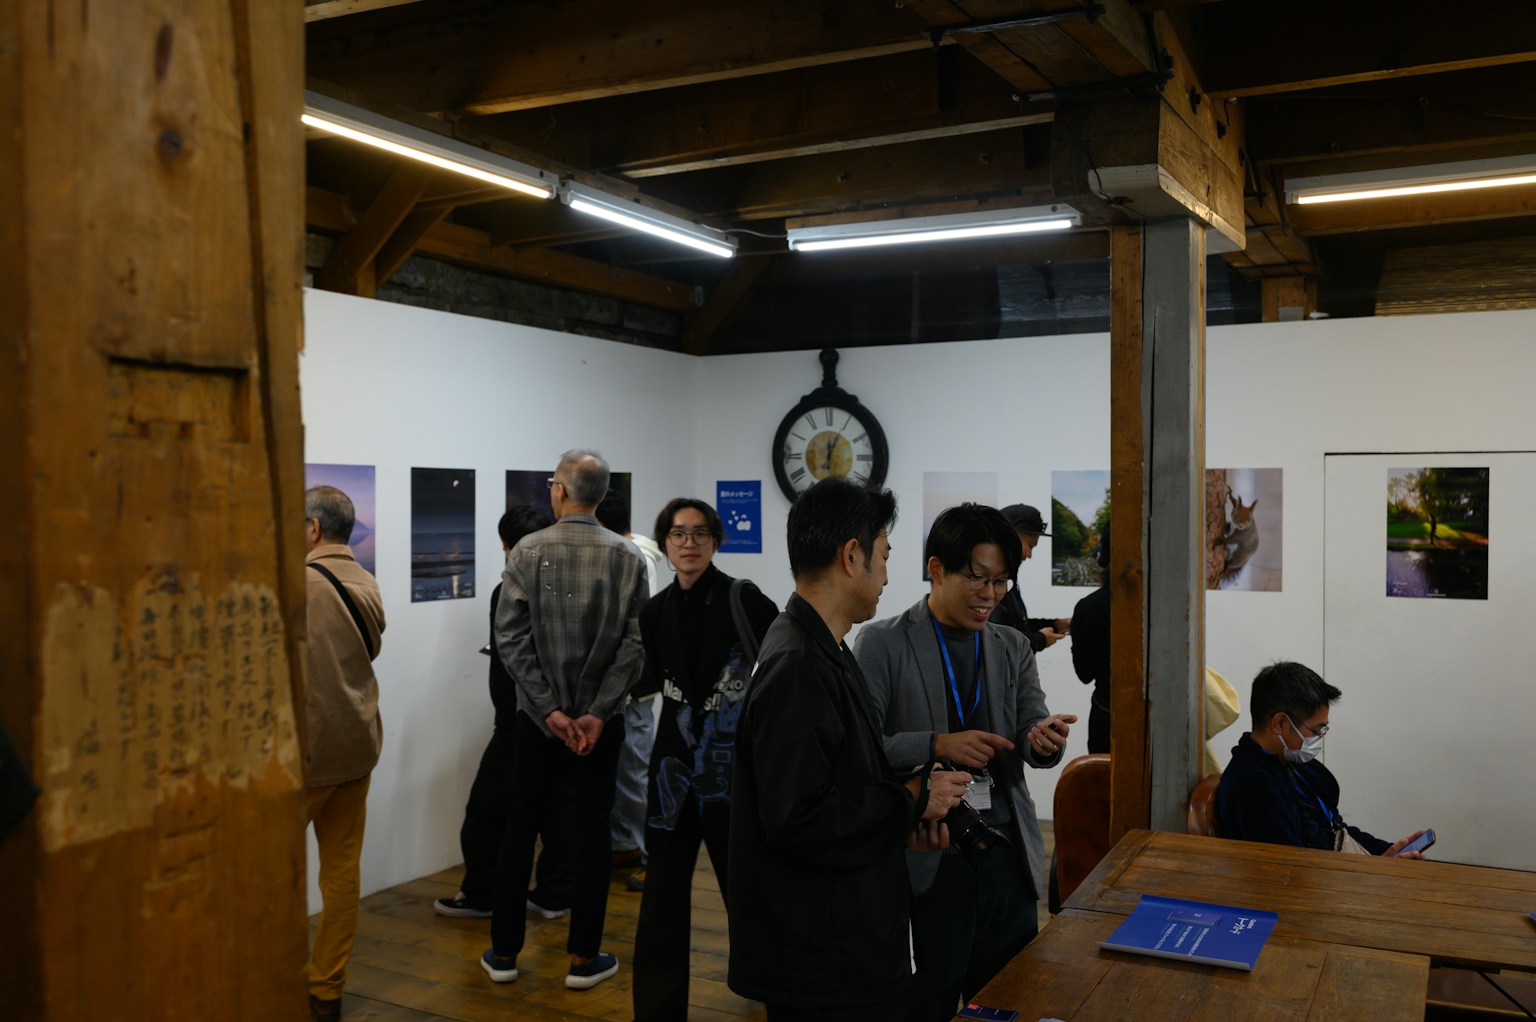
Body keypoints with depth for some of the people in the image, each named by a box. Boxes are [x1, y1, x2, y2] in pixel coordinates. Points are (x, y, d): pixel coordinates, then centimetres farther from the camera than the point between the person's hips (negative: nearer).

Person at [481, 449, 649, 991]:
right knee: (592, 828, 9)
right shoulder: (628, 557, -5)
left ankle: (504, 952, 21)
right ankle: (583, 957, 15)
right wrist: (597, 713, -10)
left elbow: (511, 637, -11)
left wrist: (549, 708, -10)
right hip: (599, 718, 0)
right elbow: (633, 645, -10)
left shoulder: (527, 551, -7)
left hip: (536, 715, 0)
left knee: (521, 825, 11)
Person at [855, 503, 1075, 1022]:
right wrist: (936, 745, -22)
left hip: (1006, 853, 4)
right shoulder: (883, 643, -4)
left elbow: (1032, 736, 6)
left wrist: (1045, 740, -17)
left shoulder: (1013, 647, 10)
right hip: (927, 857, -4)